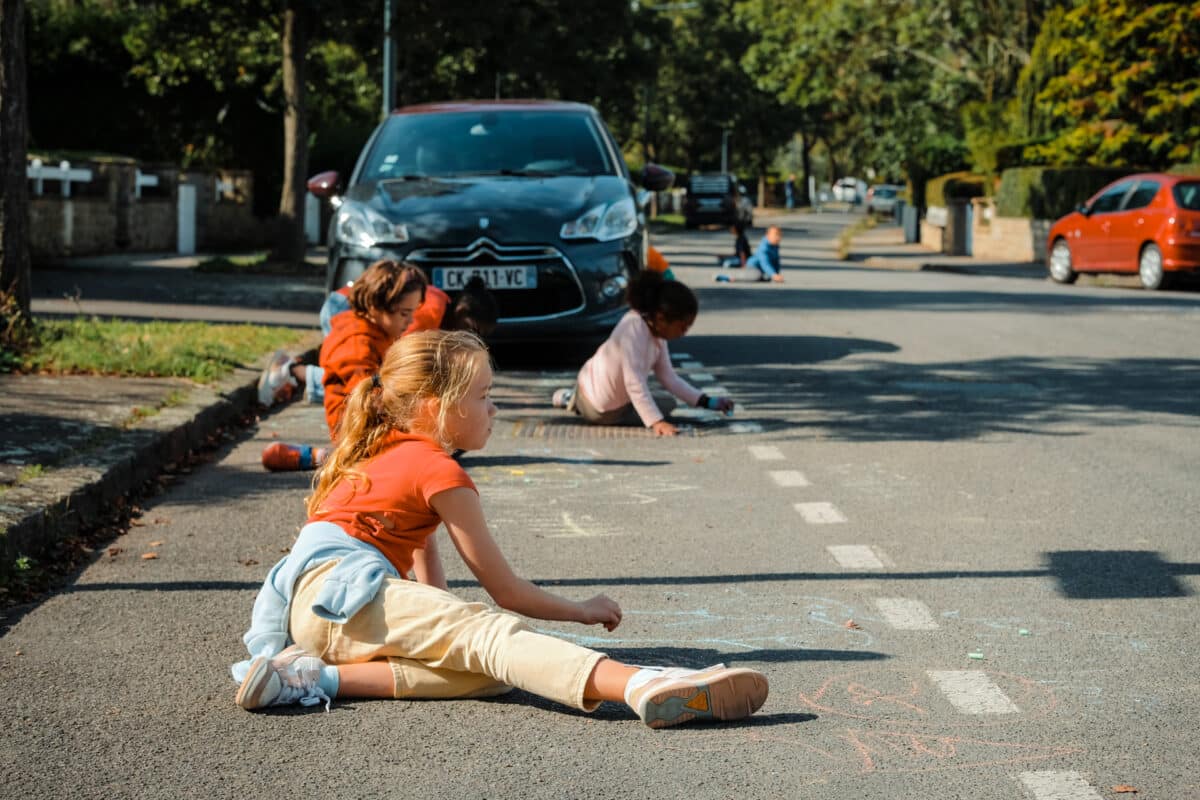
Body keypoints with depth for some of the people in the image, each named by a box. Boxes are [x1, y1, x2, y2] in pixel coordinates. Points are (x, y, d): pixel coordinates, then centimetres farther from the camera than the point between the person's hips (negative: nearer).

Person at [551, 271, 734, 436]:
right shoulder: (634, 327, -30)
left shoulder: (657, 333, -1)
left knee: (669, 403, 23)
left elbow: (669, 378, 2)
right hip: (600, 409, -9)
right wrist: (657, 423, -39)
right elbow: (634, 382, -34)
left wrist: (708, 402, -6)